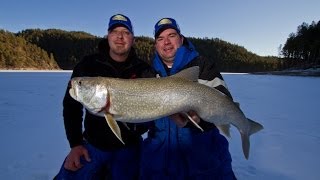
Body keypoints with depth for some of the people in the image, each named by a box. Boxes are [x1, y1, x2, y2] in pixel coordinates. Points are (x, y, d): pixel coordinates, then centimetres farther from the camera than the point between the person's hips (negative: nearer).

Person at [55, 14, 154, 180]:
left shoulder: (144, 71, -5)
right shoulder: (89, 64, -4)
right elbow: (71, 105, 0)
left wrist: (136, 129, -21)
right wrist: (75, 144, -5)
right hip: (92, 144, 1)